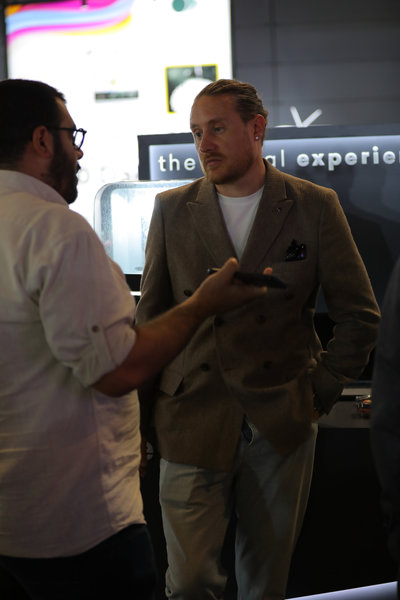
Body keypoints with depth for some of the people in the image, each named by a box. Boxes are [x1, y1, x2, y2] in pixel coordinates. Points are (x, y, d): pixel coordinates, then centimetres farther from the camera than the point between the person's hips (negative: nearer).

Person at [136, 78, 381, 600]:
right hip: (192, 424, 1)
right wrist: (142, 417, 6)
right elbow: (151, 318, 8)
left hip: (282, 426, 0)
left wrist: (321, 392, 0)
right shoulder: (172, 209, 4)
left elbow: (359, 315, 6)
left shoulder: (315, 206, 0)